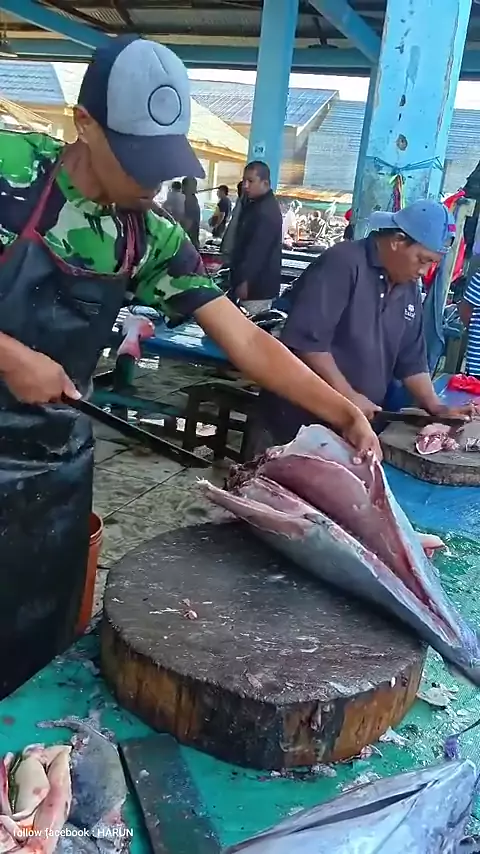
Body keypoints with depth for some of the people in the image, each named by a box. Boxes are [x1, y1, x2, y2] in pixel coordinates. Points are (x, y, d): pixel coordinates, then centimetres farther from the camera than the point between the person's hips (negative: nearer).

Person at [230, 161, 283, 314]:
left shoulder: (266, 212, -21)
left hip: (257, 285, -11)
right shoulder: (256, 204, 15)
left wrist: (244, 281, -28)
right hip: (253, 282, 11)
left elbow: (258, 250, -27)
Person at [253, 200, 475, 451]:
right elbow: (307, 339, -25)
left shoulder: (409, 291, 9)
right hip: (300, 418, -7)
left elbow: (411, 360, 15)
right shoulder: (342, 263, -17)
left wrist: (435, 407, 4)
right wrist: (348, 396, -23)